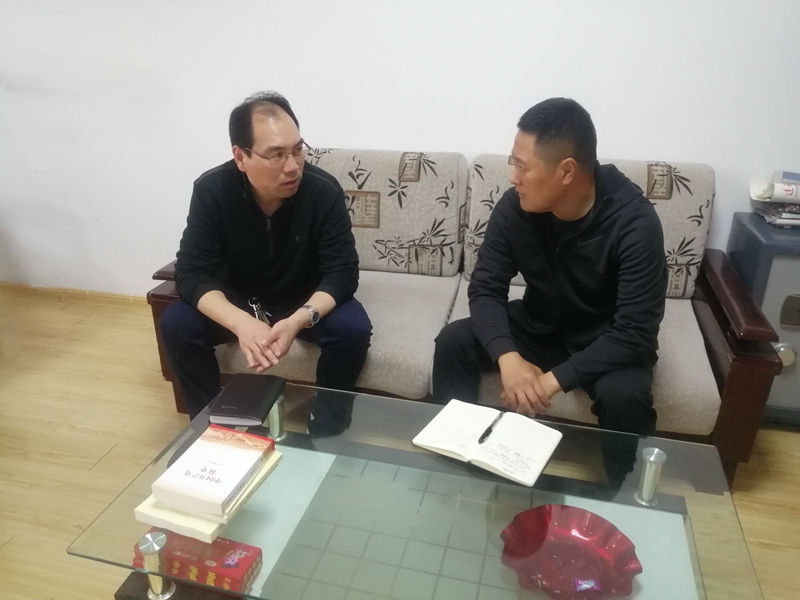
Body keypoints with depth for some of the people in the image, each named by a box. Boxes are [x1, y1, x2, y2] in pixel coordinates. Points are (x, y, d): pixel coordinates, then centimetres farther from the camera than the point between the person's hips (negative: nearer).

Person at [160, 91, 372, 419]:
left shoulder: (324, 190, -24)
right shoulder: (211, 190, -21)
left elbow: (342, 272, -23)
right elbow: (192, 272, -23)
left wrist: (299, 319, -44)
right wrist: (240, 323, -44)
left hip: (305, 302, -1)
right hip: (237, 301, 1)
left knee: (352, 328, -29)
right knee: (176, 324, -22)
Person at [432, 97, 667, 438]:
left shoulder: (634, 222, -26)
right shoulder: (514, 207, -16)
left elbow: (635, 332, -29)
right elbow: (486, 289, -14)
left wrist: (556, 379, -37)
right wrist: (507, 355, -33)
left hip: (607, 343, -3)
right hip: (539, 327, 4)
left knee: (623, 396, -34)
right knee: (453, 342, -17)